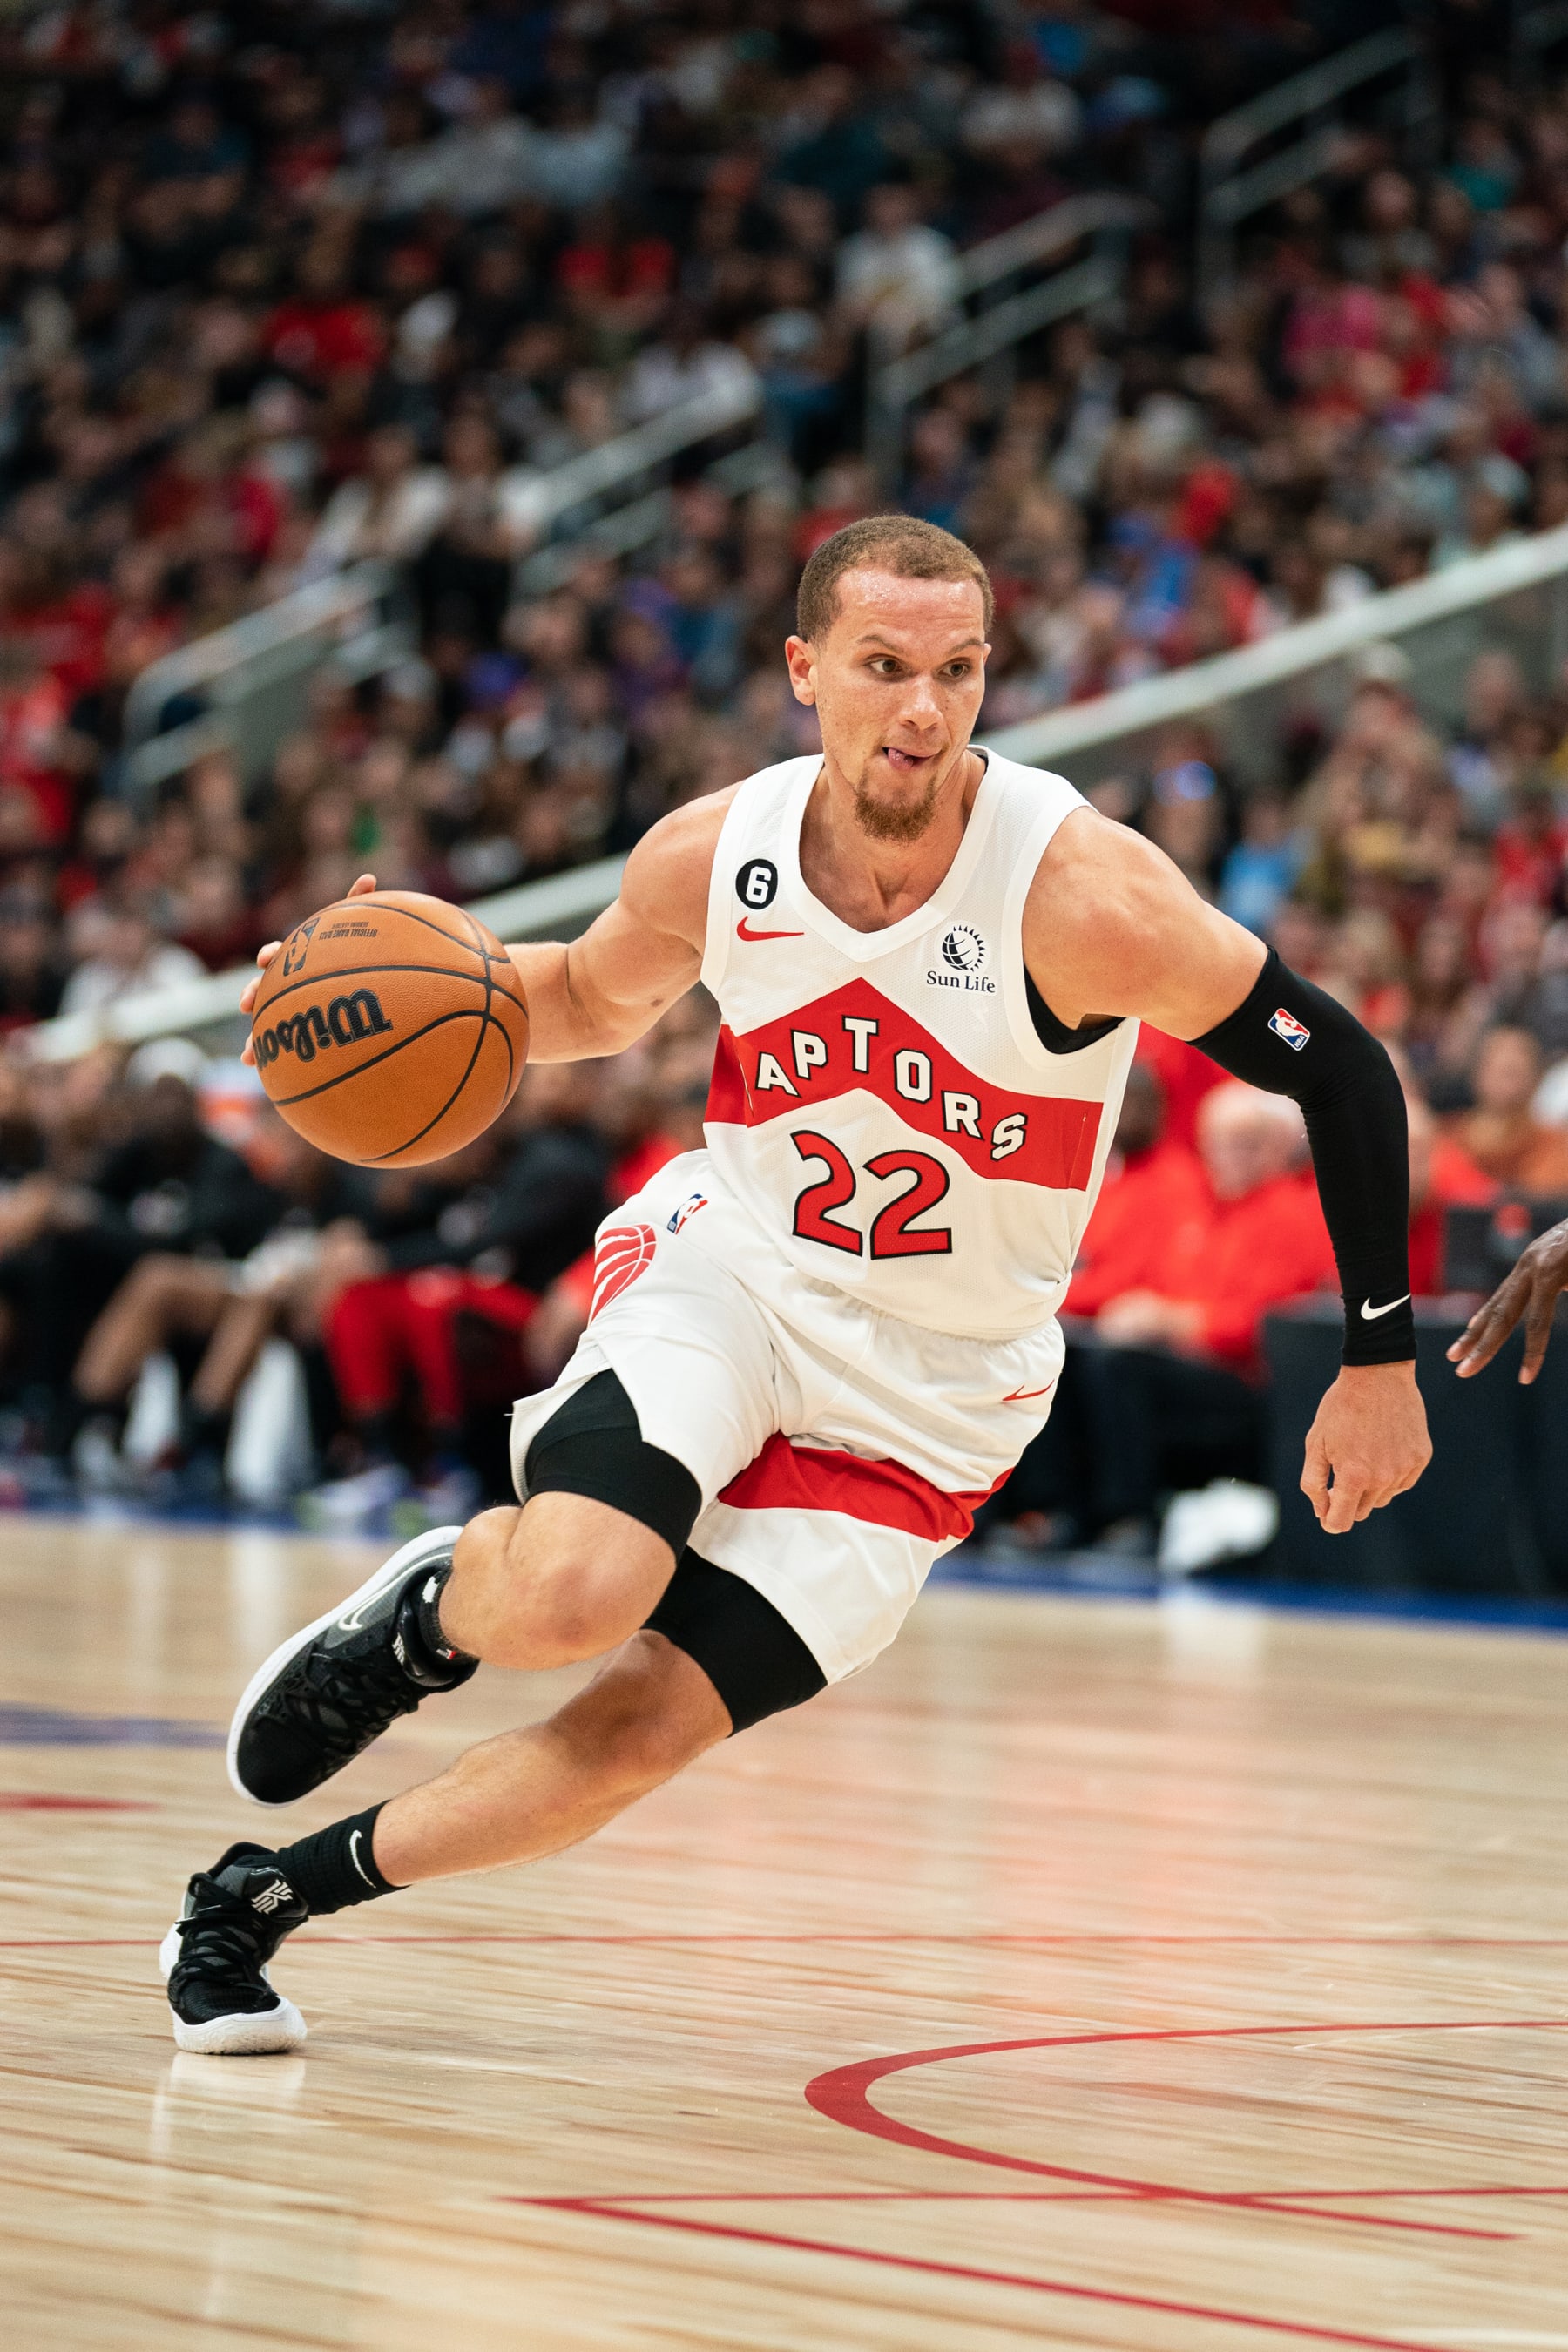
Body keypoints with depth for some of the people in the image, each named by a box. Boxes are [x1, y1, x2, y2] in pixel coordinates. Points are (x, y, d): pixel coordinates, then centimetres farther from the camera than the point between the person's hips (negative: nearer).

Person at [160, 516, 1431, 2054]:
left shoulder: (1081, 893, -23)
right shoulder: (714, 858, -11)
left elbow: (1344, 1071, -14)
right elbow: (593, 1001, 12)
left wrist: (1379, 1362, -13)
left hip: (923, 1403, -1)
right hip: (723, 1275, 1)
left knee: (641, 1730, -8)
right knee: (569, 1599, -29)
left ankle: (262, 1897, 12)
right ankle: (432, 1612, 9)